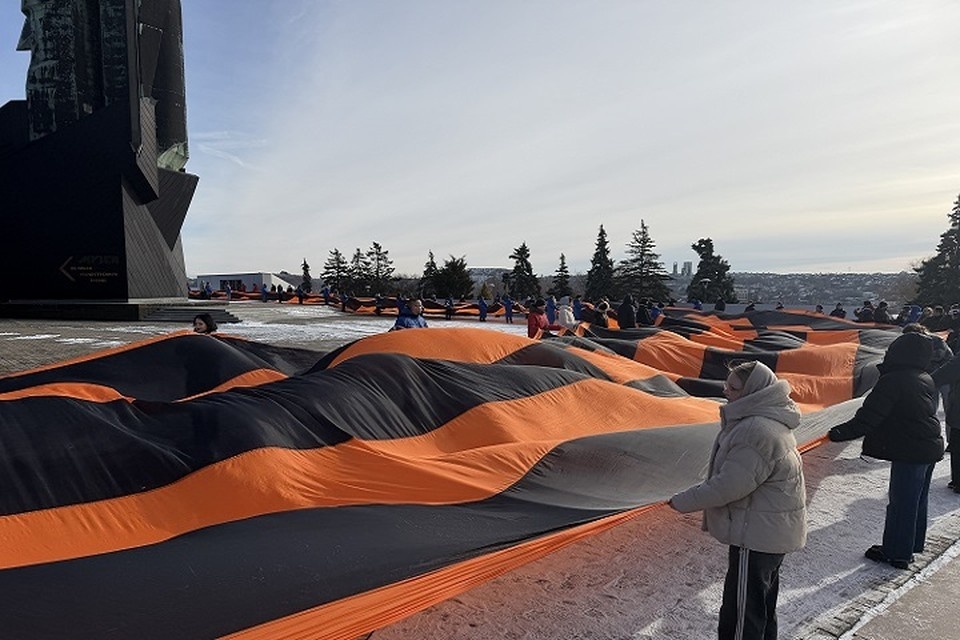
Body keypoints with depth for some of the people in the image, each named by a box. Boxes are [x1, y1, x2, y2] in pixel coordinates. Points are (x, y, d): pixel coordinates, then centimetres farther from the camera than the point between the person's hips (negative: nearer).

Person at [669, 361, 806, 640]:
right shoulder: (765, 419, 5)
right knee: (762, 606, 25)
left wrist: (683, 501, -15)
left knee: (742, 610, 3)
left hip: (758, 533, -10)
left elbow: (729, 486, -27)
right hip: (772, 530, 10)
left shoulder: (757, 432, -28)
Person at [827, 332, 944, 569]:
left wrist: (838, 433, -24)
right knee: (918, 499, 20)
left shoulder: (892, 381, -21)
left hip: (909, 452, -9)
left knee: (901, 502, 2)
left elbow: (868, 418, -25)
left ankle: (897, 552, 12)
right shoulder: (926, 379, 6)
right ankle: (913, 543, 35)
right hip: (932, 448, 9)